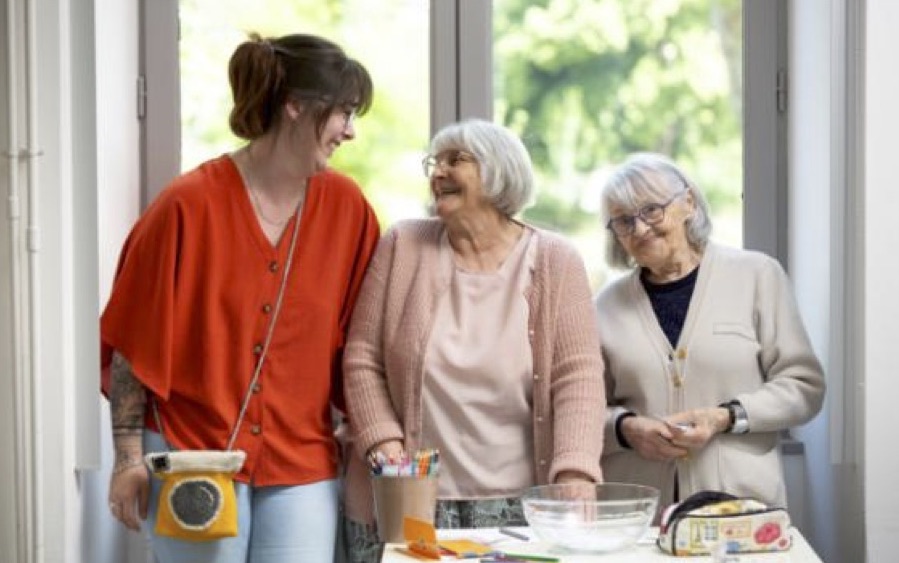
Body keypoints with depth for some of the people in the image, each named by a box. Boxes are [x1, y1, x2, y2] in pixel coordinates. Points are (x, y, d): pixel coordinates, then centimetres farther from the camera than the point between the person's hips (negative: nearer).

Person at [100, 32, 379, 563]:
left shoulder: (346, 205, 1)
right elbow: (133, 344, -5)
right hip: (191, 457, -3)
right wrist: (130, 457, -6)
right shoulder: (189, 206, -9)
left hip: (303, 462, 3)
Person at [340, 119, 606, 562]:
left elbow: (577, 377, -6)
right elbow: (362, 360, 3)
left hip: (514, 506, -1)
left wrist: (573, 477, -18)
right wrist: (384, 445, -10)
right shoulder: (403, 247, 4)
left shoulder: (554, 261, 1)